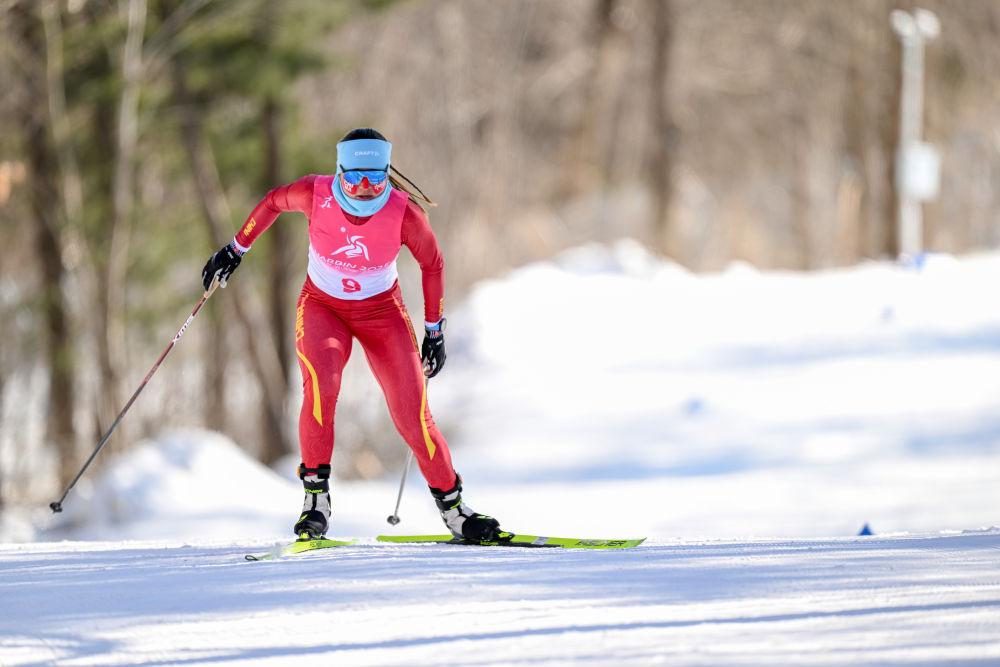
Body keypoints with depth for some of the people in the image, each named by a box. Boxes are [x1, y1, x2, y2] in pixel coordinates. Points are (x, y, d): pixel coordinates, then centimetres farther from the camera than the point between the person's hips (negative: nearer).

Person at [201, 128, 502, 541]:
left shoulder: (404, 213, -22)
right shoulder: (315, 194, -21)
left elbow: (432, 264, -3)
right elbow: (273, 202, 2)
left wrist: (434, 330, 3)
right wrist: (236, 249, 8)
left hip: (382, 311, 0)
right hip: (322, 308, 0)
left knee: (413, 413, -9)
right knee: (321, 385, -31)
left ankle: (453, 509, 9)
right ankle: (316, 495, -18)